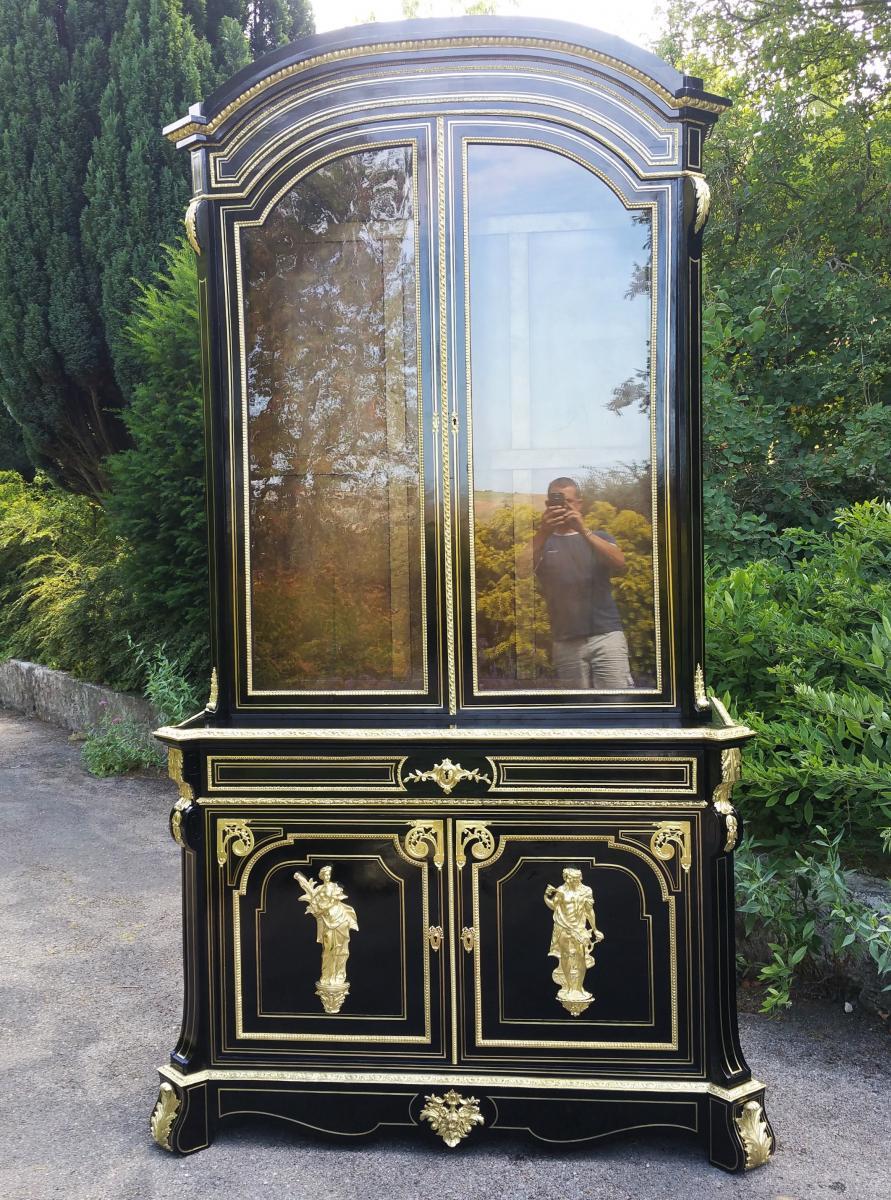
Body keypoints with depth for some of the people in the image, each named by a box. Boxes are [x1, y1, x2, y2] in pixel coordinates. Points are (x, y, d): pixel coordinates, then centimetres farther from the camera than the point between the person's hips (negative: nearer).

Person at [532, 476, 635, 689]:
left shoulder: (599, 536, 14)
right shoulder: (543, 542, 13)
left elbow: (620, 564, -7)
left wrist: (584, 531, -17)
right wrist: (543, 532, -24)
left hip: (606, 635, 0)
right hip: (566, 643, 1)